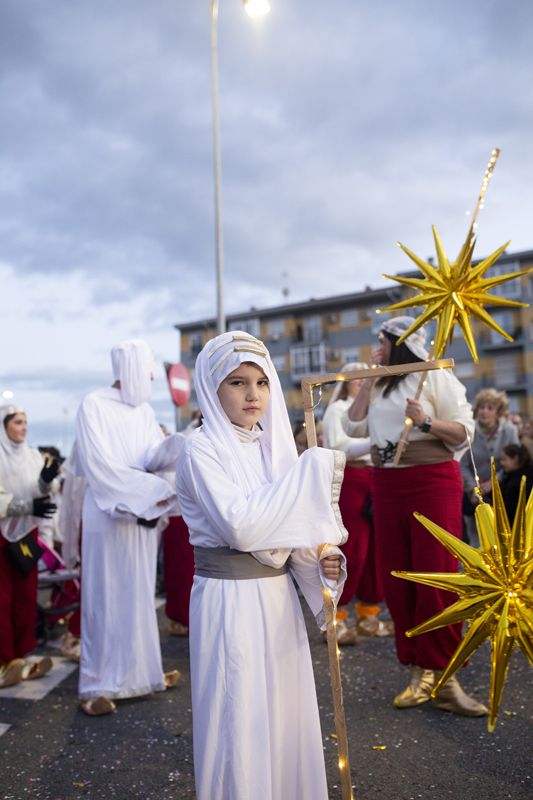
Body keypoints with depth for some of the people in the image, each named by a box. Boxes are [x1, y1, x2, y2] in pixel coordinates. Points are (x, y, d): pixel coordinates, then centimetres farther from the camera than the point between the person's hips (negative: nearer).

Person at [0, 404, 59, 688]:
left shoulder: (32, 455, 7)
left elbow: (42, 495, 3)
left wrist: (46, 481, -18)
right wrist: (29, 506, -26)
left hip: (27, 531, 6)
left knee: (26, 595, 8)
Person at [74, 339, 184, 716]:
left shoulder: (144, 410, 8)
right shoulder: (94, 405, -10)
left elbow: (153, 457, 1)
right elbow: (101, 463, -16)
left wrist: (181, 442, -19)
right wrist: (152, 490, -17)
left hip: (143, 512, 6)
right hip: (108, 514, -6)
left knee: (140, 595, 13)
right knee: (105, 598, 0)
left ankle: (140, 670, 25)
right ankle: (96, 685, 11)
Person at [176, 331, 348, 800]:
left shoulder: (273, 445, 6)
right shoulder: (202, 450, -13)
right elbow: (240, 527, -26)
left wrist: (320, 561, -8)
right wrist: (310, 471, -22)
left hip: (278, 597, 6)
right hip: (229, 600, -6)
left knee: (287, 714, 17)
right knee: (239, 722, 6)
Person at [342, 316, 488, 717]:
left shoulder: (435, 376, -4)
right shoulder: (380, 387, 16)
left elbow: (464, 431, -8)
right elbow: (353, 427, 7)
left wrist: (426, 422, -24)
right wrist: (368, 382, 3)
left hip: (432, 483, -6)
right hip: (387, 486, 7)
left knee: (436, 578, -6)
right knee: (397, 580, 6)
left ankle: (443, 678, 3)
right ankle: (419, 671, 16)